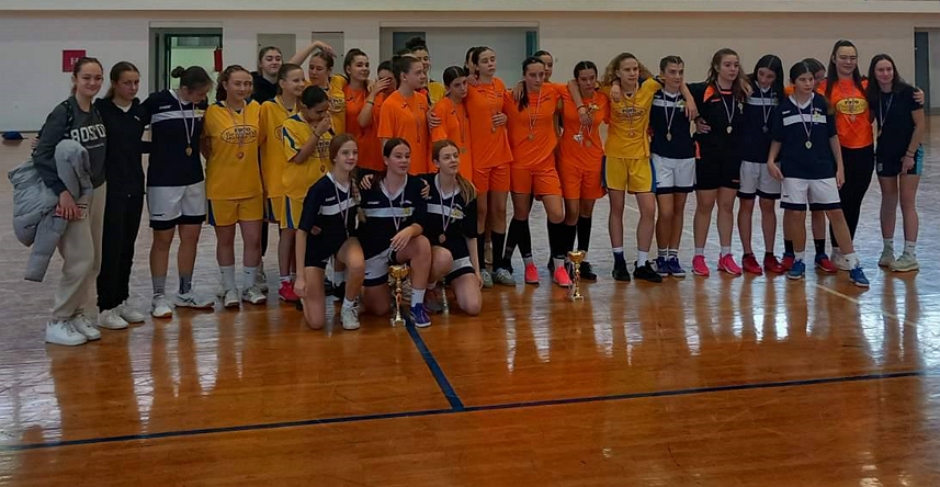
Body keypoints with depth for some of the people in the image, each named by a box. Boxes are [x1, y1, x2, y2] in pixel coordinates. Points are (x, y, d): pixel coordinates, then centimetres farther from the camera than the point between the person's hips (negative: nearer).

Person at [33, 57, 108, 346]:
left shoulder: (99, 112, 5)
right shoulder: (63, 113, -14)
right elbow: (41, 155, -17)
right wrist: (62, 191, -22)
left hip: (98, 191, 7)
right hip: (72, 194, -7)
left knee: (94, 260, 10)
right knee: (81, 259, -8)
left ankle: (77, 314, 23)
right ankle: (57, 322, 5)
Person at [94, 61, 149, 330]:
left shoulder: (141, 111, 7)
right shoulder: (100, 109, -9)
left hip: (134, 185, 5)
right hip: (110, 186, -5)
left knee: (127, 246, 11)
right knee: (111, 247, -3)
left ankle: (121, 301, 22)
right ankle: (106, 308, 5)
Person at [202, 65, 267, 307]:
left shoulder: (256, 108, 0)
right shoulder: (212, 112, -10)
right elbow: (203, 144, 1)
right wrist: (218, 162, -3)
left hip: (251, 186, 3)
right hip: (221, 187, -2)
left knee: (254, 239, 6)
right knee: (225, 239, 11)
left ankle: (250, 286, 23)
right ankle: (229, 288, 25)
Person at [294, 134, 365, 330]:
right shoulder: (320, 188, -26)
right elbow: (302, 231, -24)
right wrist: (300, 275, -27)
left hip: (344, 239, 4)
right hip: (317, 245, -4)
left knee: (358, 264, -37)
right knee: (315, 322, -9)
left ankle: (349, 306, -5)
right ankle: (308, 292, 26)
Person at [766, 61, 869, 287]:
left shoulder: (822, 103, 1)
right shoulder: (784, 108, 1)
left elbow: (833, 136, 6)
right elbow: (777, 139, 9)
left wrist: (840, 166, 4)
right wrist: (771, 160, -7)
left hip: (823, 168, 0)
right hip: (793, 169, 0)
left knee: (836, 214, -1)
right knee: (796, 215, 2)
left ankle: (854, 266, 4)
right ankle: (799, 261, 20)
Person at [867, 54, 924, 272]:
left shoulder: (907, 93, -13)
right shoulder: (872, 96, -2)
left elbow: (920, 125, -11)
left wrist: (910, 154, -13)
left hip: (909, 154, -4)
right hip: (885, 154, 4)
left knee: (907, 202, -4)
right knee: (888, 201, 10)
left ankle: (910, 256, 1)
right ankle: (888, 251, 19)